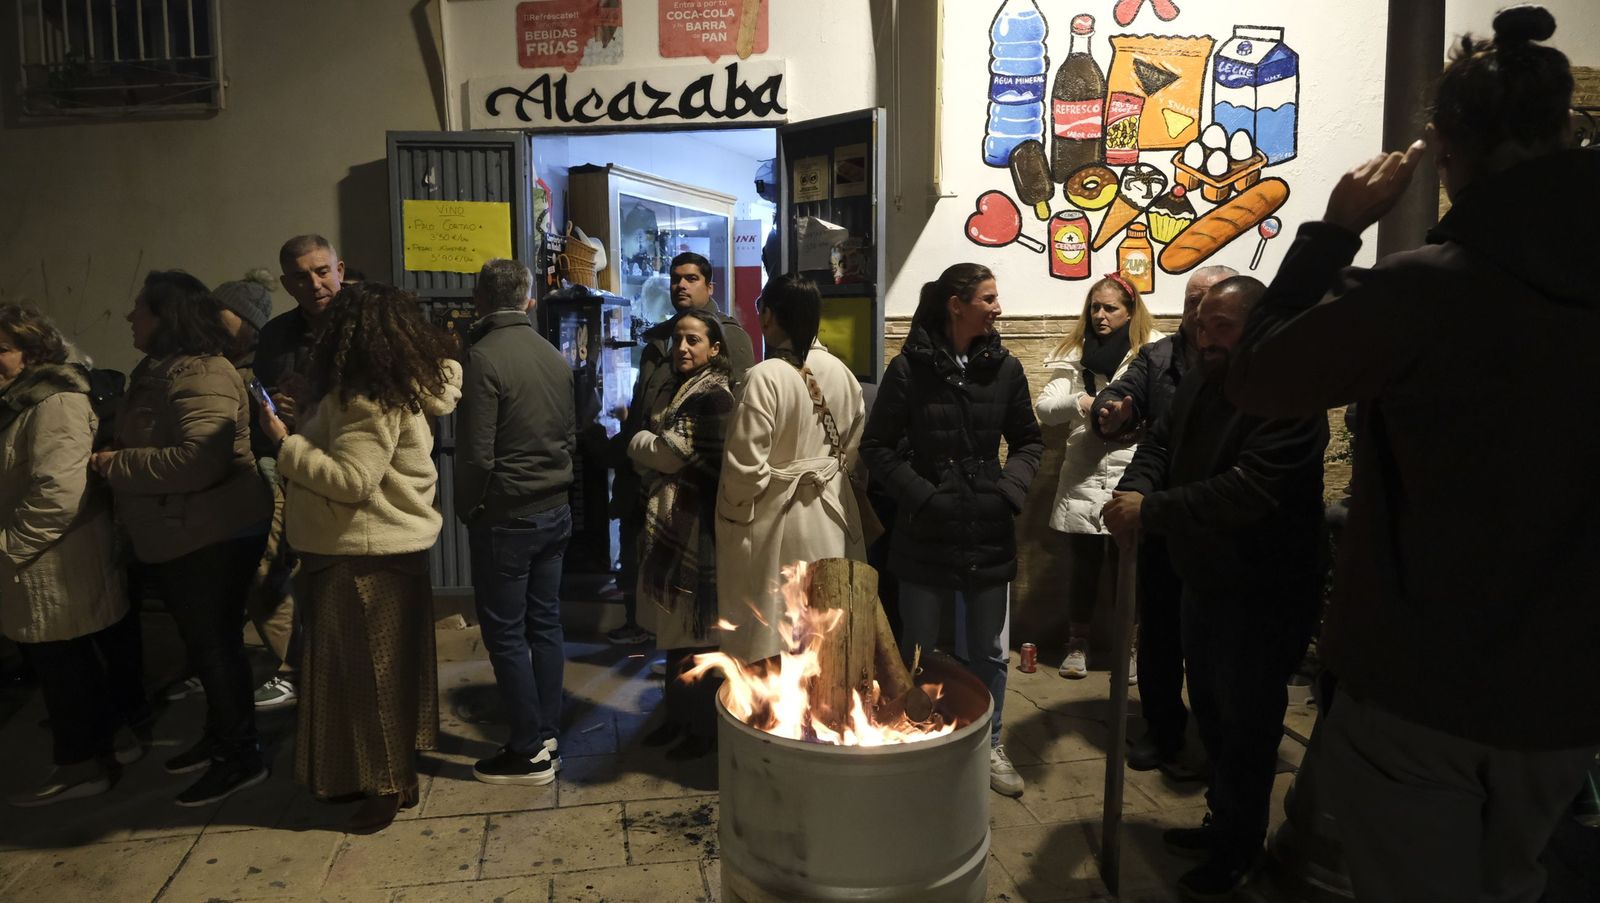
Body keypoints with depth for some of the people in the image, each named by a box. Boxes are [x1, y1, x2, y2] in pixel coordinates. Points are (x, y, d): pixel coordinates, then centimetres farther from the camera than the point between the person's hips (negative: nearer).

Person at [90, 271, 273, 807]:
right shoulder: (155, 371, 12)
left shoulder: (200, 374, -21)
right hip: (174, 537, 10)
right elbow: (144, 443, 23)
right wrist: (109, 456, 4)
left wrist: (119, 465, -23)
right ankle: (219, 736, 36)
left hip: (214, 536, -10)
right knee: (202, 642, 20)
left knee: (214, 643, 0)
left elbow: (201, 459, -33)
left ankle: (242, 757, 14)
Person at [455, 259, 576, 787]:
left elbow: (476, 453, -16)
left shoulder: (484, 357, -15)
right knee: (544, 624, 13)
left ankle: (529, 753, 9)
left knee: (505, 633, 2)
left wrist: (466, 509, -2)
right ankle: (548, 738, 22)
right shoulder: (554, 357, 6)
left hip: (505, 517, -7)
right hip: (555, 510, 7)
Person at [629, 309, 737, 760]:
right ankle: (679, 715, 29)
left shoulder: (712, 396, -15)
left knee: (694, 631, 1)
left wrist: (639, 441, 0)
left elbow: (671, 454, -18)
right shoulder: (684, 389, 17)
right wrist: (650, 445, -2)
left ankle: (703, 728, 14)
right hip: (672, 524, 10)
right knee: (676, 628, 17)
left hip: (695, 526, -10)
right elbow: (660, 459, 20)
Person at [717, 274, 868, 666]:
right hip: (831, 513, 6)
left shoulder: (765, 376, -20)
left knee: (769, 627, 6)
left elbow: (747, 465, -18)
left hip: (776, 516, -6)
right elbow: (854, 448, 5)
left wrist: (733, 513, -1)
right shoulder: (841, 372, -2)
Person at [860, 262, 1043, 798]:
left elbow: (1029, 441, 10)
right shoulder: (909, 368, -9)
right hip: (926, 533, -3)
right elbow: (877, 446, -6)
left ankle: (989, 747, 35)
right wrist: (919, 495, -16)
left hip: (989, 533, 3)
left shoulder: (1004, 368, 1)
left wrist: (1012, 487, -7)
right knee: (917, 651, 14)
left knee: (990, 652, 14)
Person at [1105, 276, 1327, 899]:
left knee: (1245, 726, 7)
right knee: (1210, 710, 21)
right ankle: (1225, 821, 41)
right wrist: (1134, 489, -15)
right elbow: (1160, 444, 6)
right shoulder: (1200, 385, 6)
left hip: (1264, 597, -8)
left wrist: (1150, 511, -31)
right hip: (1205, 583, 8)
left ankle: (1238, 853, 27)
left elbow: (1247, 492, -33)